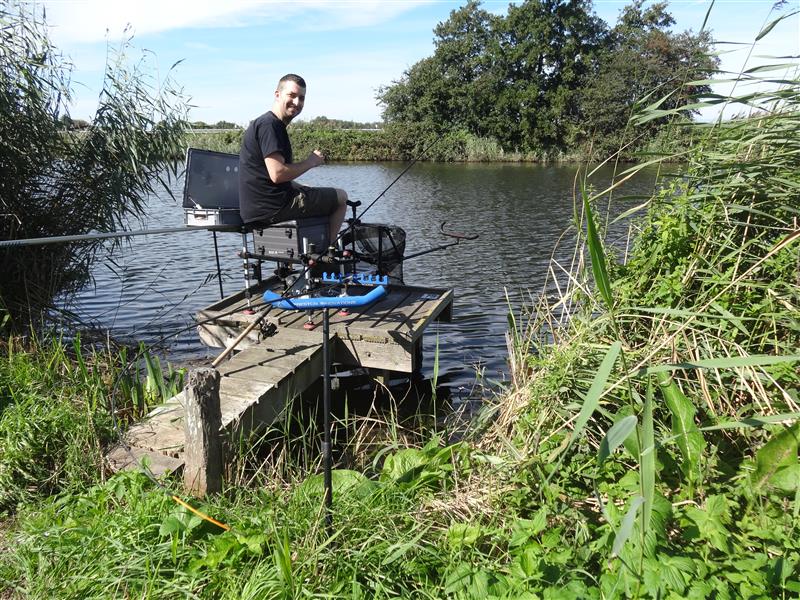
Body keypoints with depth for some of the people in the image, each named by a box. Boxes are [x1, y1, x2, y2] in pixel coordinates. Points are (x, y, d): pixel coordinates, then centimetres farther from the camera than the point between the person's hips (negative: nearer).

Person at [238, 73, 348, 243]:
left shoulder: (273, 124, 17)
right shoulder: (268, 125, -15)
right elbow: (277, 174, -26)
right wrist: (311, 161, -11)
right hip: (272, 208, -10)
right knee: (341, 197, 5)